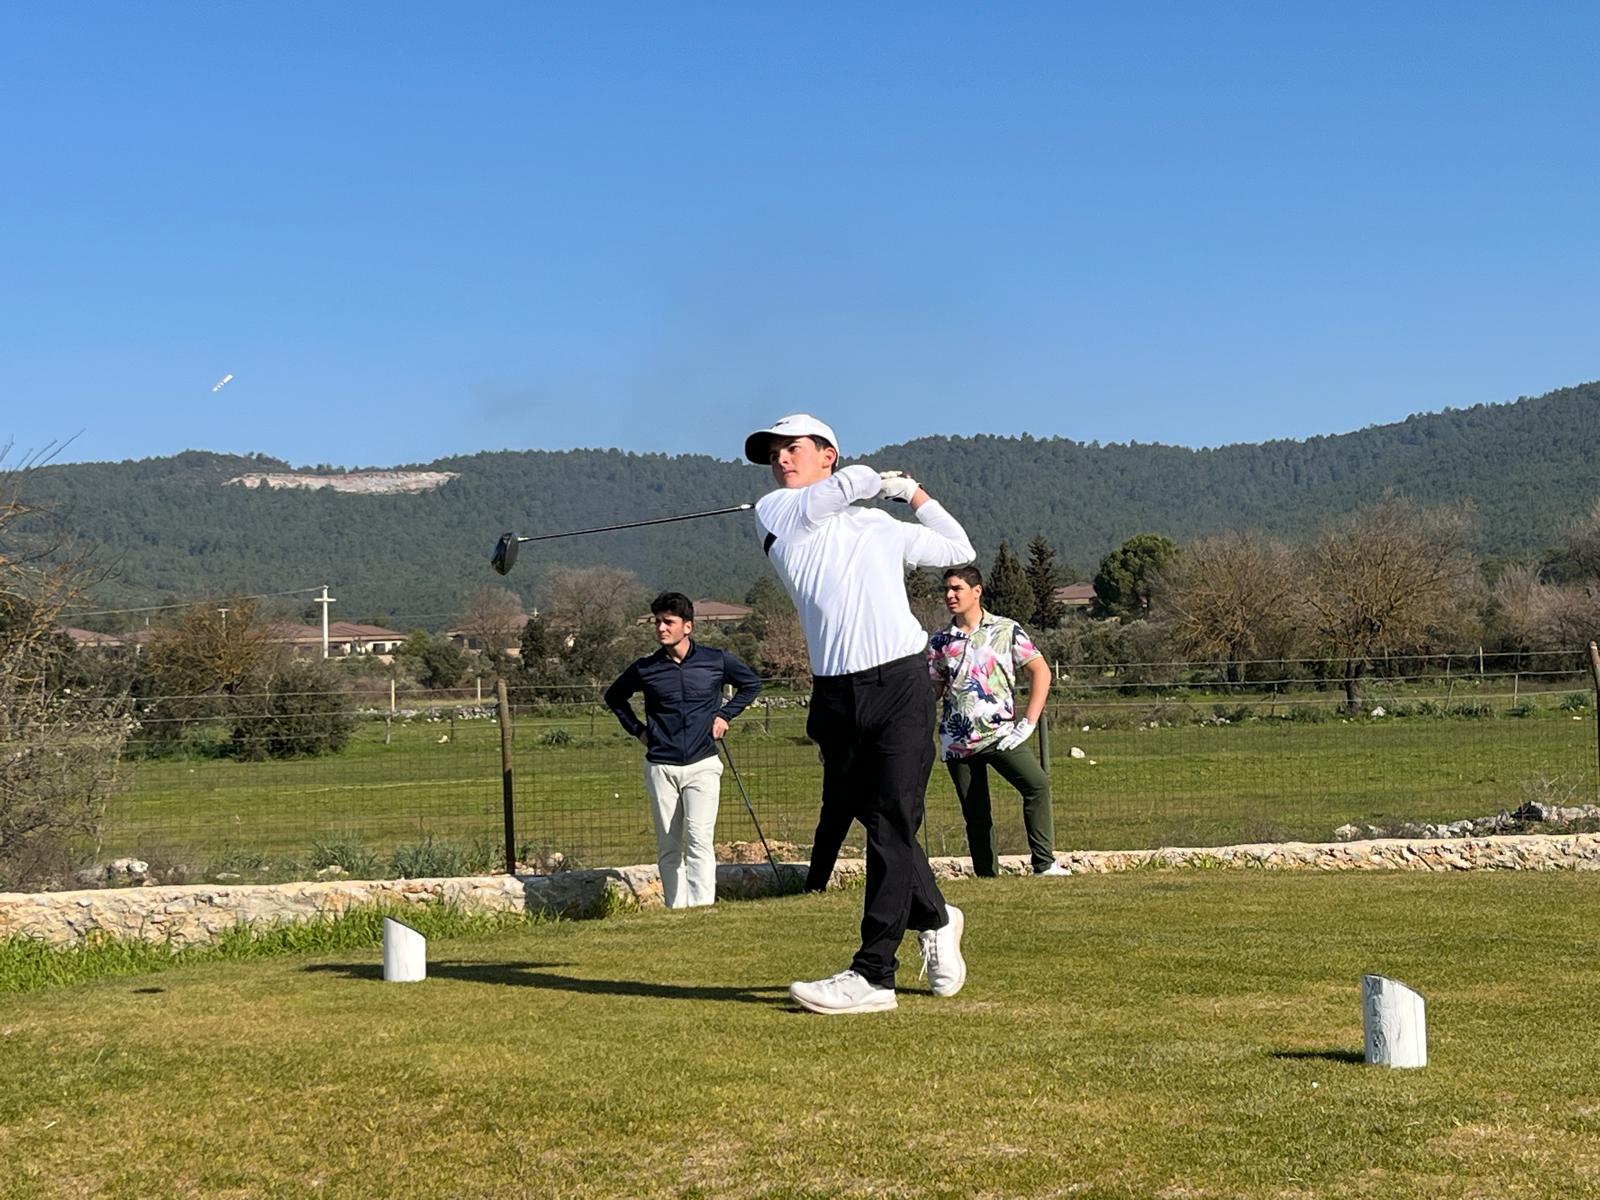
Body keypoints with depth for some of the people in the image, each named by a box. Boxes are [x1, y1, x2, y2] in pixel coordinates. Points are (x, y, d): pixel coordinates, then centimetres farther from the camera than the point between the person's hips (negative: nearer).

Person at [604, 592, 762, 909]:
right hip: (660, 767, 2)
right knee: (668, 849, 5)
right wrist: (637, 729, 12)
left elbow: (752, 684, 18)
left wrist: (725, 715, 8)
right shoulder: (645, 668, 2)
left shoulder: (716, 661, 0)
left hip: (702, 765, -2)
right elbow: (614, 697, 22)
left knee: (699, 841, -15)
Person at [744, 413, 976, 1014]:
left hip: (899, 681, -1)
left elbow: (960, 552, 33)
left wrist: (916, 494, 29)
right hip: (834, 694, 1)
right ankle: (935, 920, 33)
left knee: (891, 825, -8)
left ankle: (873, 974, -9)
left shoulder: (882, 528, 19)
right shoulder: (774, 512, 12)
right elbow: (842, 487, -3)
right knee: (875, 821, 8)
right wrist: (883, 481, 16)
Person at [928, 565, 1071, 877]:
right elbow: (933, 690, 16)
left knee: (1037, 783, -24)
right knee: (975, 815, 2)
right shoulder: (941, 642, 11)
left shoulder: (1007, 630, 3)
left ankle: (1045, 864, -22)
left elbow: (1040, 671, 2)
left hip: (1000, 734, -2)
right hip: (957, 741, 3)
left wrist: (1029, 723, -6)